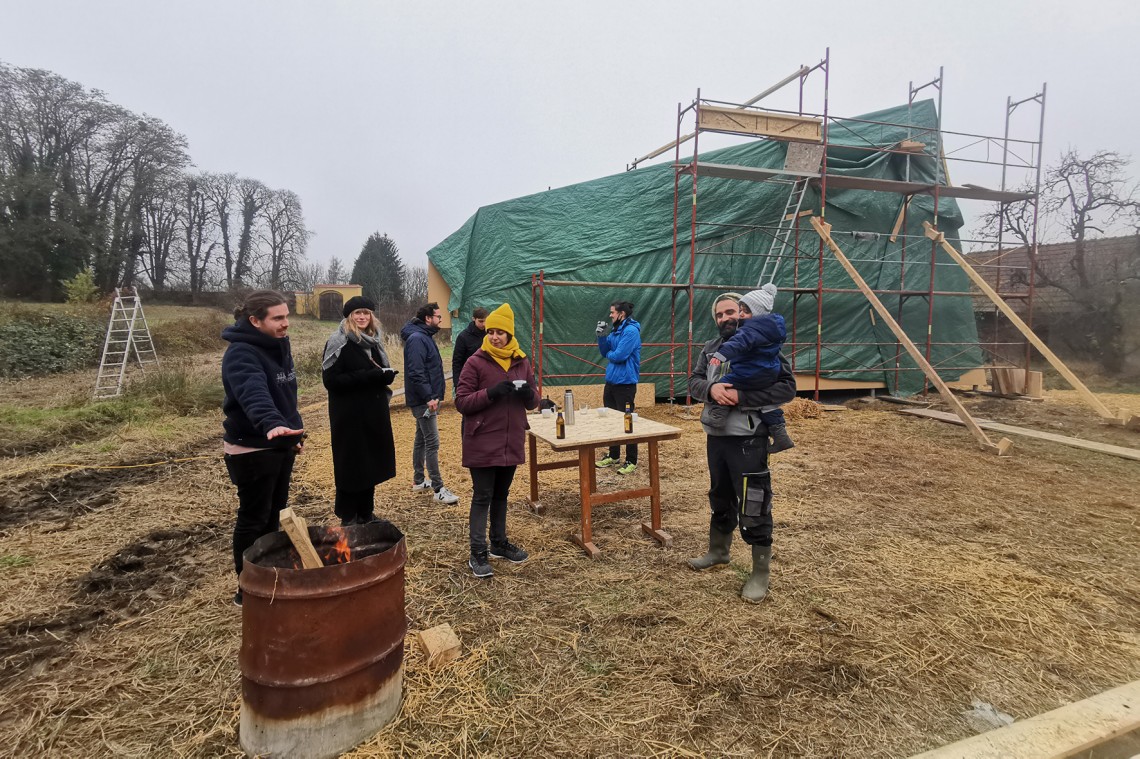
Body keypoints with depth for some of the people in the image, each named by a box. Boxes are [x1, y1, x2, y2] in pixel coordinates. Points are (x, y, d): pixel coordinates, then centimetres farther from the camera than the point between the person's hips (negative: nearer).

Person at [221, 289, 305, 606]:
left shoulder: (279, 345, 7)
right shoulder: (241, 353, -21)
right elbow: (254, 393, -41)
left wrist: (295, 430, 20)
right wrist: (270, 423, -58)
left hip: (280, 444, 9)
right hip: (252, 449, -8)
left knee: (274, 515, 18)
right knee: (254, 518, 4)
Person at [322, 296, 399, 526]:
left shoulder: (373, 340, 12)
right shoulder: (339, 343, -10)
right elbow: (331, 380, -18)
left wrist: (385, 375, 0)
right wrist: (369, 376, -22)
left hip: (374, 414, 7)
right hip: (349, 416, -7)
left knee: (371, 464, 12)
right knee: (351, 467, 0)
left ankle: (366, 514, 25)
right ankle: (348, 518, 13)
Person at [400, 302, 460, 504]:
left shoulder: (424, 337, 15)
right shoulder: (417, 339, -17)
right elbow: (415, 372, -24)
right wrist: (429, 397, -25)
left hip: (425, 399, 10)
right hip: (423, 400, -10)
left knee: (421, 440, 16)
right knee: (432, 443, -8)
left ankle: (419, 481, 27)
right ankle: (438, 489, -4)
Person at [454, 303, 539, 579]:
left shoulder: (522, 362, 5)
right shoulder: (476, 362, -8)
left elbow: (534, 401, 10)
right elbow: (461, 402, -10)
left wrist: (528, 394, -13)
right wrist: (490, 393, -24)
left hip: (512, 442, 5)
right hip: (482, 444, -5)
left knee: (501, 495, 18)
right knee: (482, 497, 1)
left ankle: (499, 543, 32)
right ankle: (478, 554, 11)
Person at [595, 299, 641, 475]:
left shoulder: (631, 331, -16)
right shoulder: (616, 331, 12)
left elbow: (619, 356, -23)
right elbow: (604, 352, 12)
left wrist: (610, 354, -2)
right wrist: (601, 336, -3)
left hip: (625, 384, -9)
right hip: (611, 382, 9)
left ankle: (631, 462, 8)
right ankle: (613, 456, 30)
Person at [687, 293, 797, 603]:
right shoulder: (710, 348, 9)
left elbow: (787, 387, -15)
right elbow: (694, 382, 3)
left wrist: (742, 396, -24)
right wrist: (711, 388, -21)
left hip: (748, 440, -6)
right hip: (715, 436, 6)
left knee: (753, 506, 0)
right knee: (719, 498, 22)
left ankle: (760, 574, 14)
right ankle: (718, 551, 42)